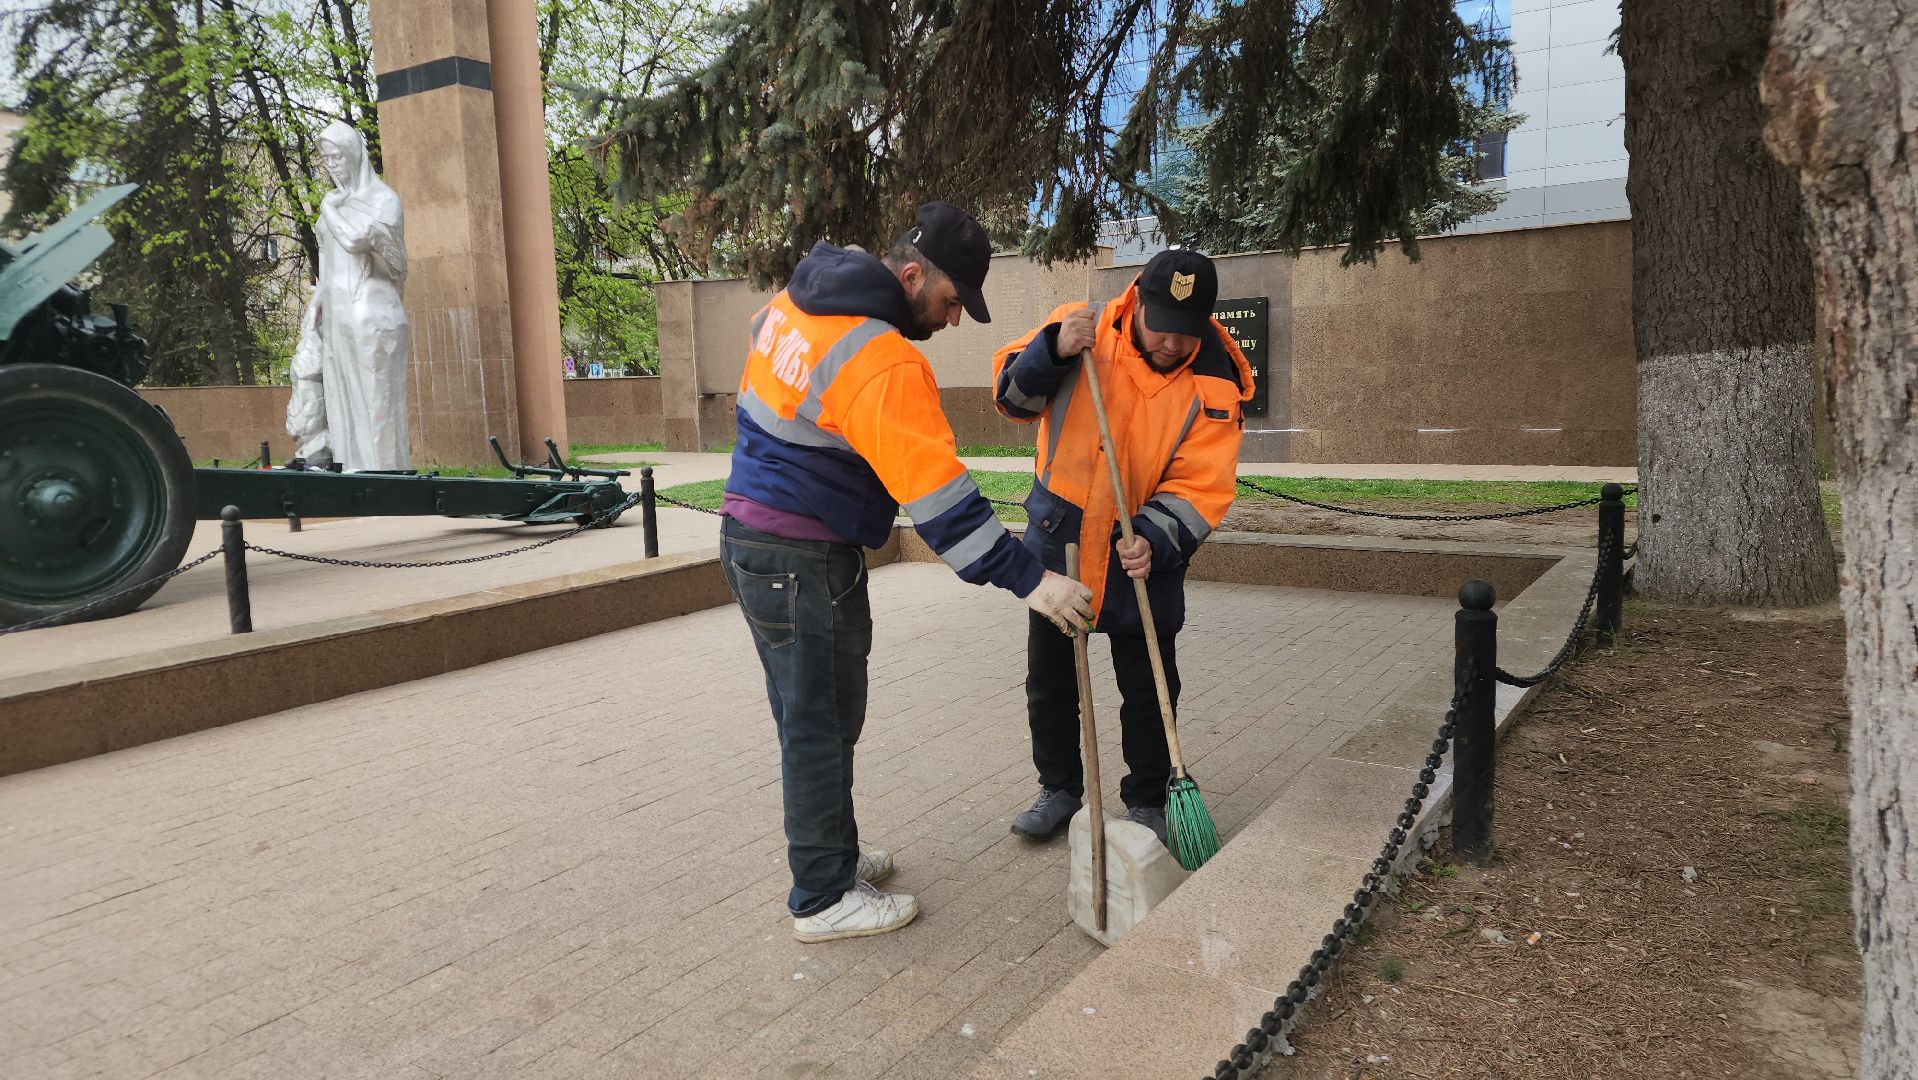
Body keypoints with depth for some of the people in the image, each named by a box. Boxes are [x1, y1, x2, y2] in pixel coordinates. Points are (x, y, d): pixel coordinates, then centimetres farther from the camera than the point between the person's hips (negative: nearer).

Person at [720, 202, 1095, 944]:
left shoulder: (794, 301, 5)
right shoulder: (883, 366, -24)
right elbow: (941, 498, -26)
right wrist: (1028, 581, -22)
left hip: (751, 534, 9)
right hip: (803, 563, -9)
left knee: (808, 715, 21)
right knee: (822, 725, 3)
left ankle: (822, 848, 37)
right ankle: (824, 899, 17)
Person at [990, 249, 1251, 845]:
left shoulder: (1214, 382, -13)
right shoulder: (1080, 329, -12)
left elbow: (1200, 485, -16)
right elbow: (1012, 396, -10)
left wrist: (1153, 539, -31)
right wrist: (1053, 350, -28)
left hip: (1143, 553, -1)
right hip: (1057, 538, 2)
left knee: (1149, 689, 9)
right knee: (1049, 678, 14)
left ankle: (1147, 800, 30)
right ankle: (1059, 788, 34)